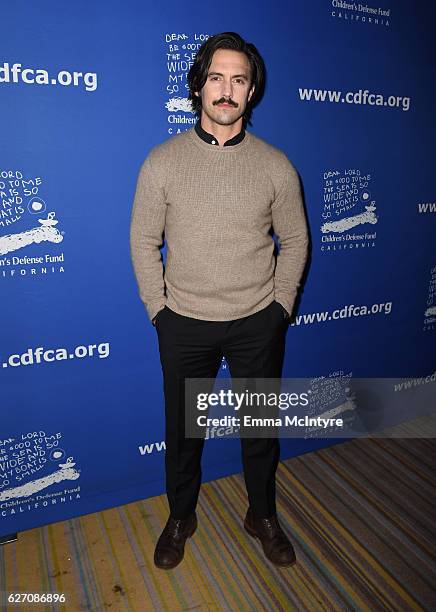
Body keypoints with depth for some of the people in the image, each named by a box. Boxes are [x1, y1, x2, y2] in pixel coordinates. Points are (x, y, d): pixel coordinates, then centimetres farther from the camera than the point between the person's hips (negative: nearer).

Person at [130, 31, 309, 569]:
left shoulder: (275, 165, -3)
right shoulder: (162, 162, -5)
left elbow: (294, 241, 5)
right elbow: (144, 241, 0)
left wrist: (281, 306, 0)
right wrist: (158, 308, -4)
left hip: (258, 322, 1)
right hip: (185, 323, 0)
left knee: (259, 424, 16)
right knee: (182, 425, 16)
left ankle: (262, 515, 43)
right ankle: (180, 517, 42)